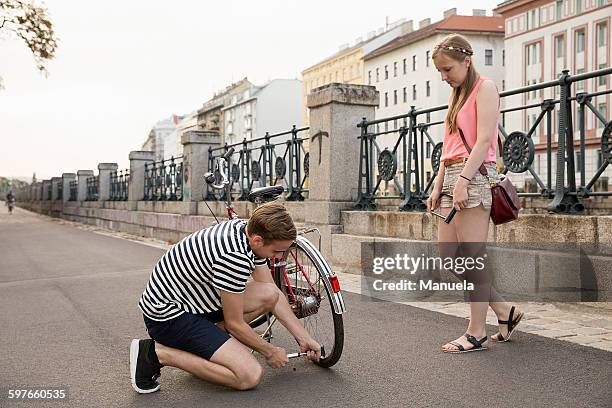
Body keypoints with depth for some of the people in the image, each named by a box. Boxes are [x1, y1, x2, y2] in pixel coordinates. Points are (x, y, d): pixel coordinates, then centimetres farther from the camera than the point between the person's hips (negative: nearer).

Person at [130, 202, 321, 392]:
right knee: (250, 375, -16)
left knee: (269, 295, -1)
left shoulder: (248, 229, -3)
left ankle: (206, 341, 9)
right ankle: (158, 352, -8)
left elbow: (274, 293, 7)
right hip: (167, 316, -9)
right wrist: (270, 352, -1)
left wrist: (304, 338, 7)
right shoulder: (235, 257, -31)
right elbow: (234, 323, -17)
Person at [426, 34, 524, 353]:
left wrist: (463, 180, -21)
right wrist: (438, 186, 11)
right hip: (452, 178, 9)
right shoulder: (457, 96, 23)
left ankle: (477, 333, 4)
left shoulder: (484, 87, -1)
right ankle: (505, 311, 18)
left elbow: (484, 140, -12)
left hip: (474, 176, -9)